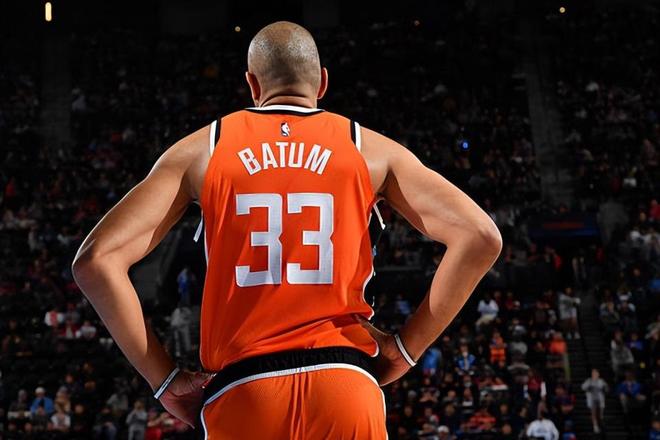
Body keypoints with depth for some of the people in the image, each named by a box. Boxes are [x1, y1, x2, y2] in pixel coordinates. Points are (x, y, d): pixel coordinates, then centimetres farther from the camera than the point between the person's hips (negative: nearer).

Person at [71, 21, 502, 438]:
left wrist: (166, 381, 6)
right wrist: (406, 348, 6)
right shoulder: (370, 148, 9)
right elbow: (481, 237, 2)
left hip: (240, 391, 1)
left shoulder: (202, 149, 9)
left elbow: (96, 260, 2)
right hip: (346, 388, 0)